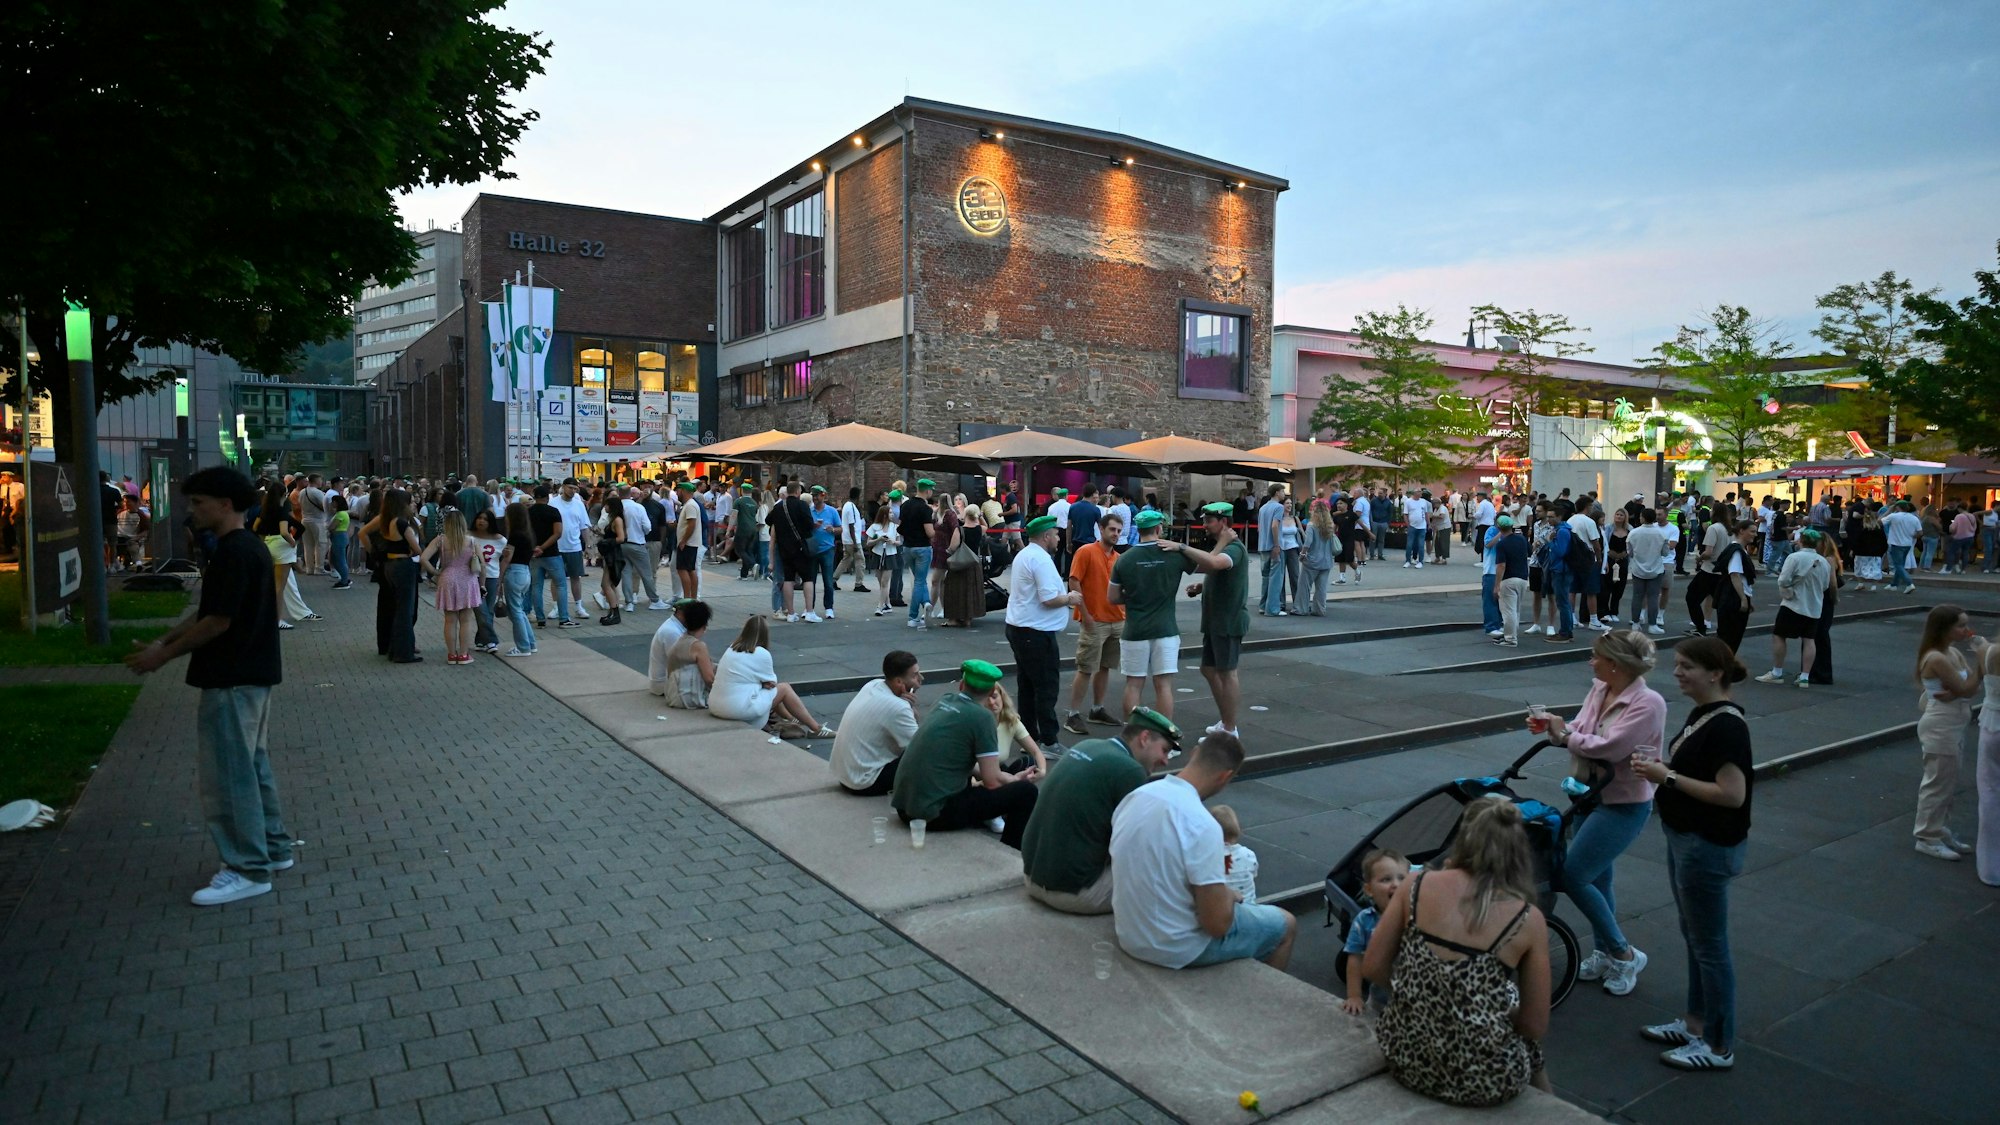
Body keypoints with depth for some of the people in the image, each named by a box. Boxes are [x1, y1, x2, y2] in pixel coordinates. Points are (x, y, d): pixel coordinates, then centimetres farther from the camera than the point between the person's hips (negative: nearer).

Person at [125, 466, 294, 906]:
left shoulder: (232, 552, -19)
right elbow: (209, 610, 16)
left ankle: (248, 869, 2)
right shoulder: (250, 546, 12)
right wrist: (165, 639, 10)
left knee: (228, 772, -4)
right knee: (252, 764, 17)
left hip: (232, 679, -10)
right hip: (253, 672, 10)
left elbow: (217, 621, -21)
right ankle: (273, 848, 26)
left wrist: (163, 655, -11)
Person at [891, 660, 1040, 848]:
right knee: (1025, 792, -1)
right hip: (935, 811, -8)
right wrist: (1016, 780, 12)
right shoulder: (982, 716, -10)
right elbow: (992, 781, -9)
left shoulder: (945, 701, 10)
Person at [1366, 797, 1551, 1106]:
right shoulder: (1529, 920, -10)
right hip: (1482, 1082, -2)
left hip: (1407, 1056, 3)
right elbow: (1536, 1027, -3)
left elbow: (1373, 969, -1)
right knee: (1530, 1048, 33)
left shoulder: (1418, 886, -7)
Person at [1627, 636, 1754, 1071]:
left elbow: (1732, 793, -27)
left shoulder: (1726, 725, -22)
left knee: (1709, 946, 3)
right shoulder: (1701, 714, 7)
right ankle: (1696, 1023, 34)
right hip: (1686, 840, 10)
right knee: (1694, 938, 20)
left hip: (1708, 848, -10)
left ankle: (1720, 1047, 16)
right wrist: (1659, 766, 0)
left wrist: (1668, 777, -23)